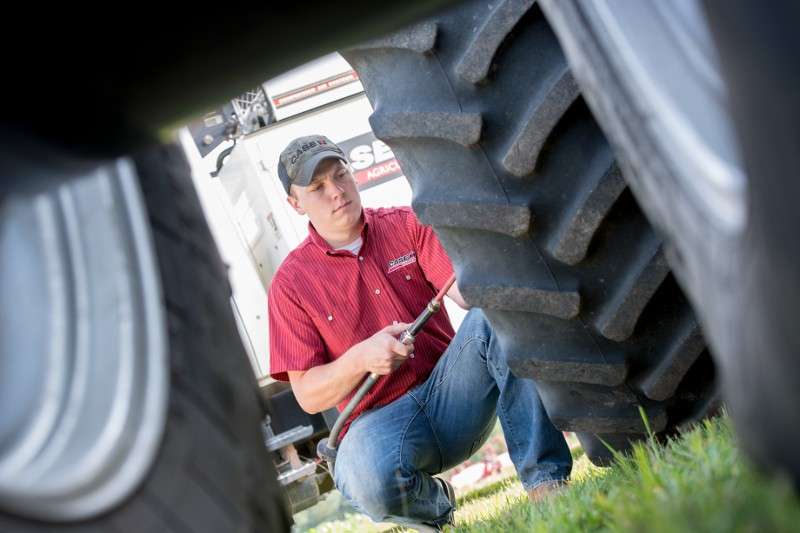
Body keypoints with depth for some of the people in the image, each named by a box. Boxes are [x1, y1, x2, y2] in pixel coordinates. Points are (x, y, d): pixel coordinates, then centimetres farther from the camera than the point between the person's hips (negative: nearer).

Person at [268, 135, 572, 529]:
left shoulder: (406, 224, 5)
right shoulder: (291, 283, 0)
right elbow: (307, 395, -3)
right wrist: (360, 358, -22)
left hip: (452, 392, 2)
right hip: (378, 417, -2)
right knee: (369, 483, -36)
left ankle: (546, 480, -26)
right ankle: (436, 504, 2)